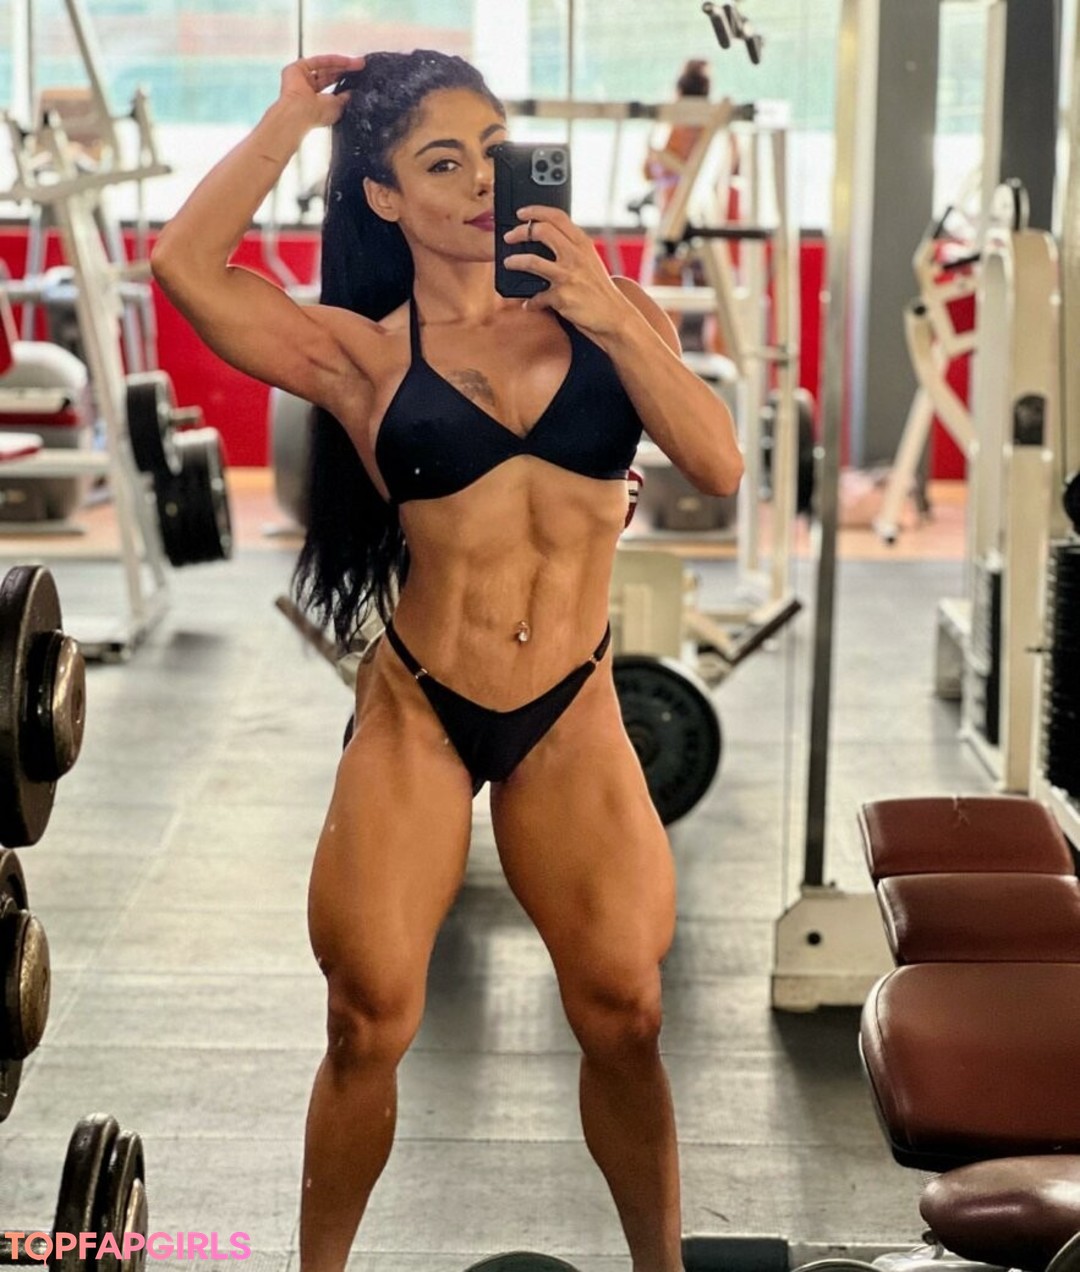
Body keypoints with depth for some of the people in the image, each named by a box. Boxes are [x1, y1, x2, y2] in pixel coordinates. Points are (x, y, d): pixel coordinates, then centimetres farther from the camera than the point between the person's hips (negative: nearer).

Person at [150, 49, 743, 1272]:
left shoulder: (597, 308, 4)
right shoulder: (363, 353, -3)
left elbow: (718, 465, -5)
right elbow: (186, 267, -18)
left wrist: (616, 319, -15)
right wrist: (293, 115, -7)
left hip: (572, 718, 2)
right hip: (414, 715, -1)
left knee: (623, 1013, -1)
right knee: (370, 1023, -1)